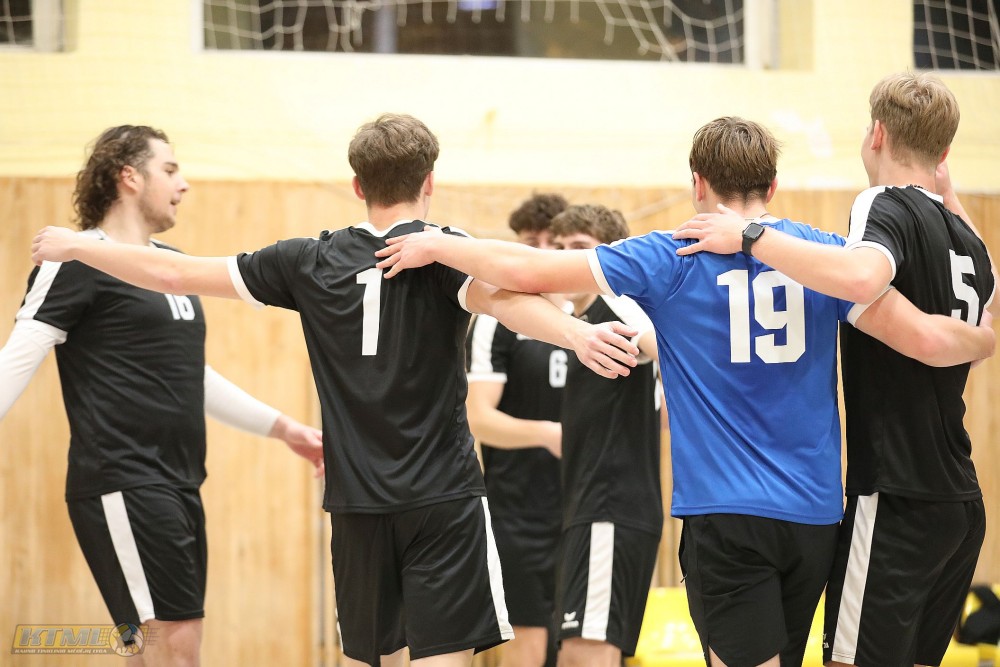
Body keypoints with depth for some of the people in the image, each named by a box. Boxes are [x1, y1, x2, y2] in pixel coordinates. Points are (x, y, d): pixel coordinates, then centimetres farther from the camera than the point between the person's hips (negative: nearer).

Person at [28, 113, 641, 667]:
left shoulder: (313, 262, 6)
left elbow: (178, 273, 10)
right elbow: (499, 296, -28)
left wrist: (75, 247, 23)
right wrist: (577, 334, -45)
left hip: (357, 504, 4)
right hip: (442, 499, -4)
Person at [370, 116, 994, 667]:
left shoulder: (672, 260, -3)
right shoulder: (828, 252, 3)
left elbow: (526, 269, -4)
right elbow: (925, 339, -5)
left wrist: (434, 245, 12)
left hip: (727, 513, -4)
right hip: (815, 515, 4)